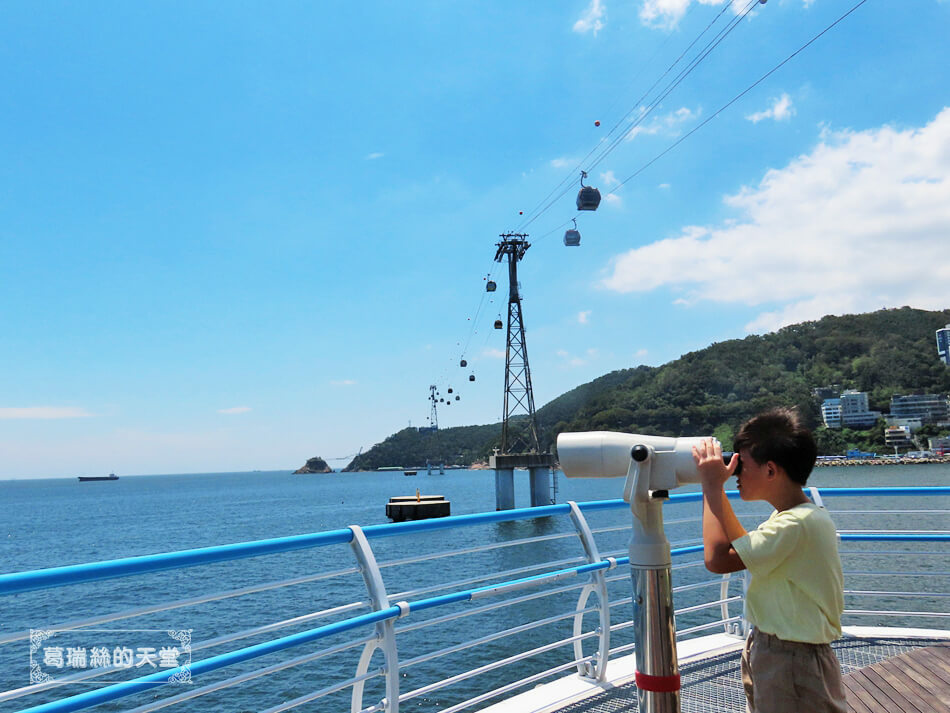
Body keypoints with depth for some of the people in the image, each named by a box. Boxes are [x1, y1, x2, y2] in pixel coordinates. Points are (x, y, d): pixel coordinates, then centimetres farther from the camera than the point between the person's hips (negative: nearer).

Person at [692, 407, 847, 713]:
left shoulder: (797, 524, -26)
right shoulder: (796, 516, 5)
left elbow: (718, 558, -29)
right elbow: (744, 547, 17)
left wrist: (713, 487, -20)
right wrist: (715, 489, 10)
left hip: (793, 664, -9)